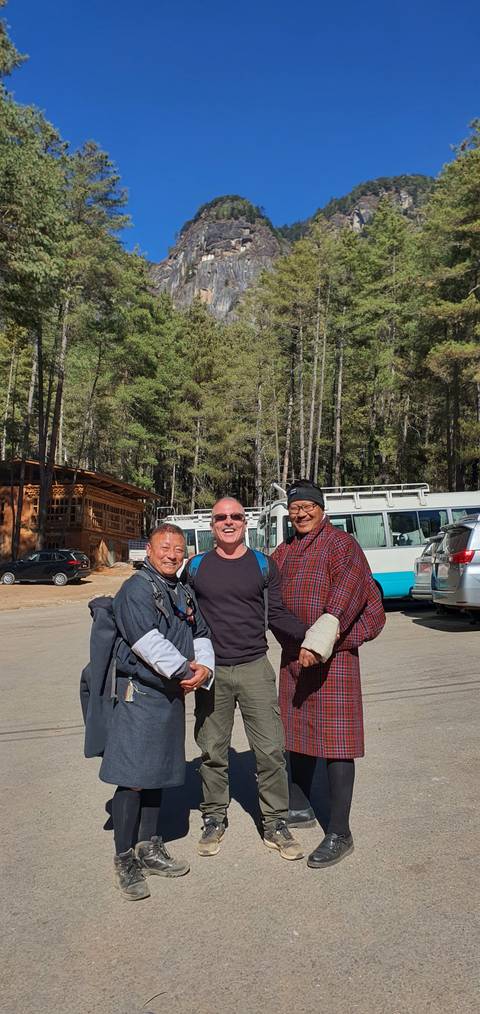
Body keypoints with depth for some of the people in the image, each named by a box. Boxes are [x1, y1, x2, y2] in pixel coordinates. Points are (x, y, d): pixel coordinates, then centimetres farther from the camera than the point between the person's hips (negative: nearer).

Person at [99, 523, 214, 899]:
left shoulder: (184, 594, 14)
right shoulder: (136, 589, -12)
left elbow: (201, 635, 10)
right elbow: (147, 640, -22)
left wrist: (204, 667, -10)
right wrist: (185, 671, -17)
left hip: (173, 694, 8)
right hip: (140, 694, -8)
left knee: (157, 773, 17)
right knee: (132, 779, -3)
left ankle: (149, 848, 30)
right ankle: (125, 859, 12)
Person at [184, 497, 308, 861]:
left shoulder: (263, 565, 4)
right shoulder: (196, 567, 5)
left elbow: (277, 615, 2)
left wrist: (311, 633, -12)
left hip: (255, 668, 0)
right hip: (211, 670, 1)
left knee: (271, 749, 0)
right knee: (212, 751, 11)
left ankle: (276, 824, 18)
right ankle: (214, 819, 30)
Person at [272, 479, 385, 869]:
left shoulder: (340, 543, -10)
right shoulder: (285, 551, 12)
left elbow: (347, 592, -24)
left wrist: (319, 640, -34)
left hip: (333, 655, -7)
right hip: (293, 655, 8)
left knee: (334, 740, -2)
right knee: (298, 731, 19)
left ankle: (340, 833, 9)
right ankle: (300, 807, 37)